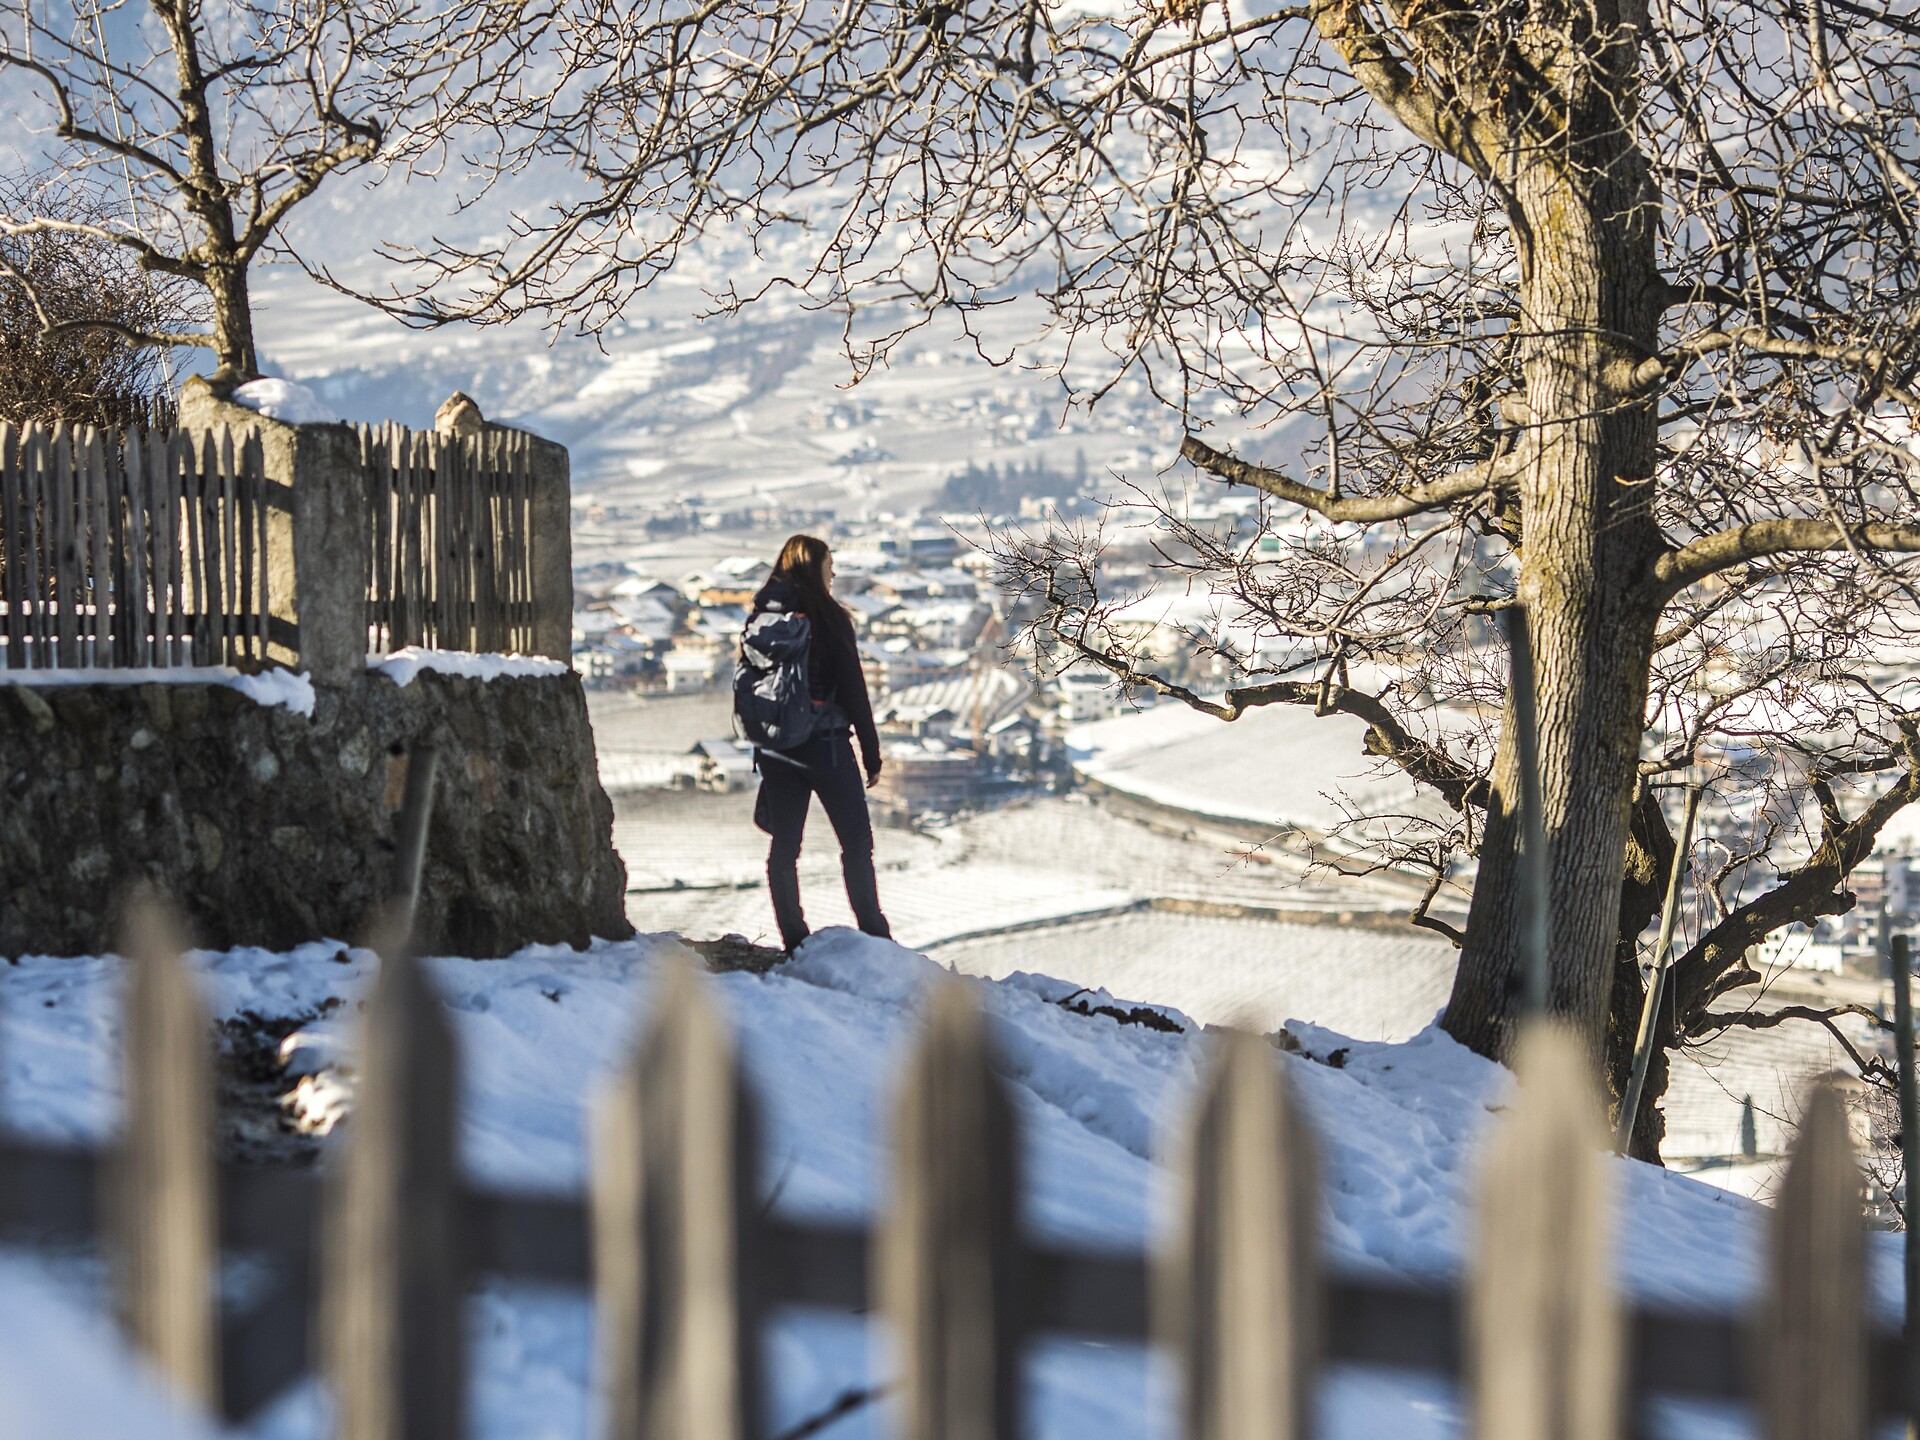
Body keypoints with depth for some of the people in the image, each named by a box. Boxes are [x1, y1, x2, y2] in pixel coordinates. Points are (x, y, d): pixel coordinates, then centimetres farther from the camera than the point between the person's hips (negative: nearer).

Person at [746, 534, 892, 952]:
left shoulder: (760, 618, 7)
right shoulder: (828, 617, -9)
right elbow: (852, 689, -9)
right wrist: (871, 752, -3)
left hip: (775, 746, 5)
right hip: (825, 743, -5)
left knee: (784, 843, 8)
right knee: (856, 839, 2)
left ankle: (794, 941, 7)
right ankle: (873, 936, -1)